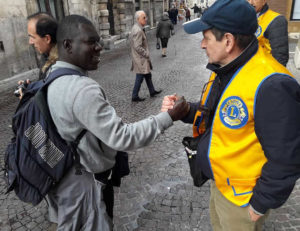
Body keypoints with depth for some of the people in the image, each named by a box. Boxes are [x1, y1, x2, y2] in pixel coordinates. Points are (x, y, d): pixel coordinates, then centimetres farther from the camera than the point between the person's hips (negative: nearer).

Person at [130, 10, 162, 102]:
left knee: (148, 75, 19)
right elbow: (138, 47, -26)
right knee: (140, 78, 0)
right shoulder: (138, 30, -22)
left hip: (142, 58, 10)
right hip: (140, 59, -10)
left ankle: (152, 91, 33)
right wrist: (147, 54, -16)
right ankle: (135, 96, 12)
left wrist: (146, 54, 15)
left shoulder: (137, 28, 10)